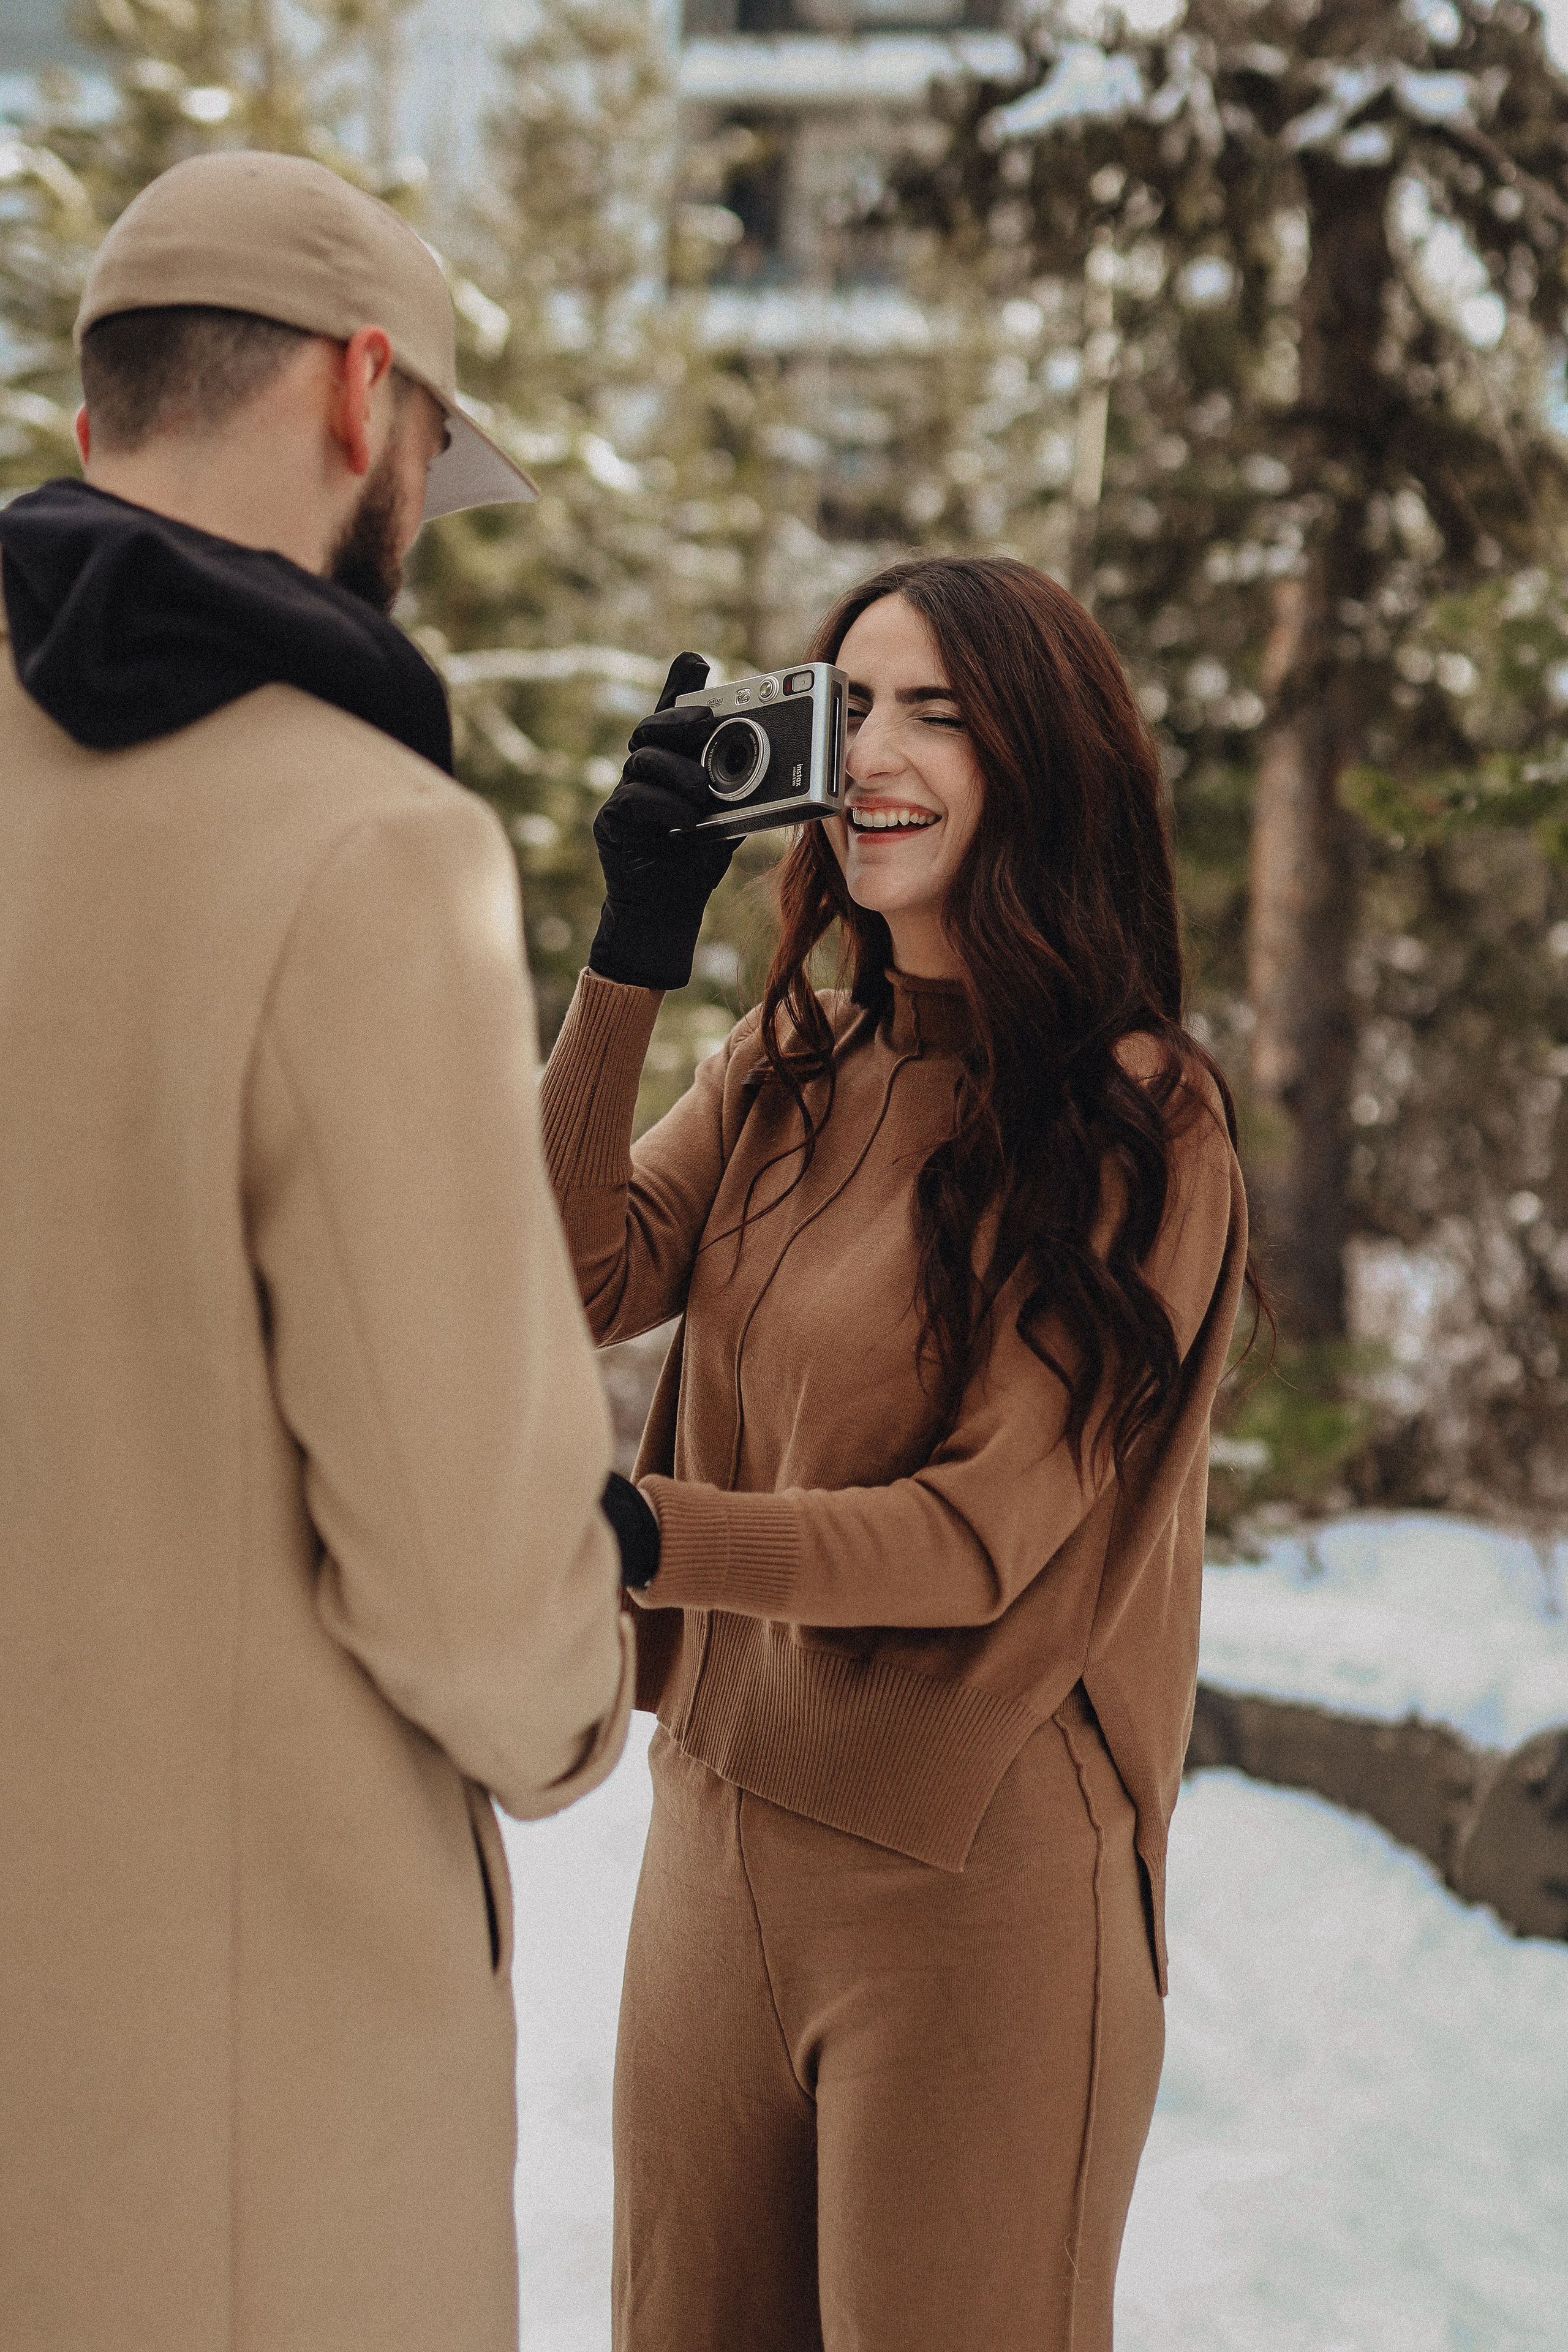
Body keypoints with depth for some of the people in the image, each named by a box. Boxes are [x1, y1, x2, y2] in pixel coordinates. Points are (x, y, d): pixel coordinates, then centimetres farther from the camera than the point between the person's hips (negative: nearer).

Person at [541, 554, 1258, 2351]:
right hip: (719, 1818, 6)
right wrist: (635, 949, -10)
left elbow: (991, 1530, -16)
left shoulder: (1138, 1122, -11)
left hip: (976, 1868, -6)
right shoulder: (781, 1073, 8)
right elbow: (569, 1290, -6)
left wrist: (637, 1530, -30)